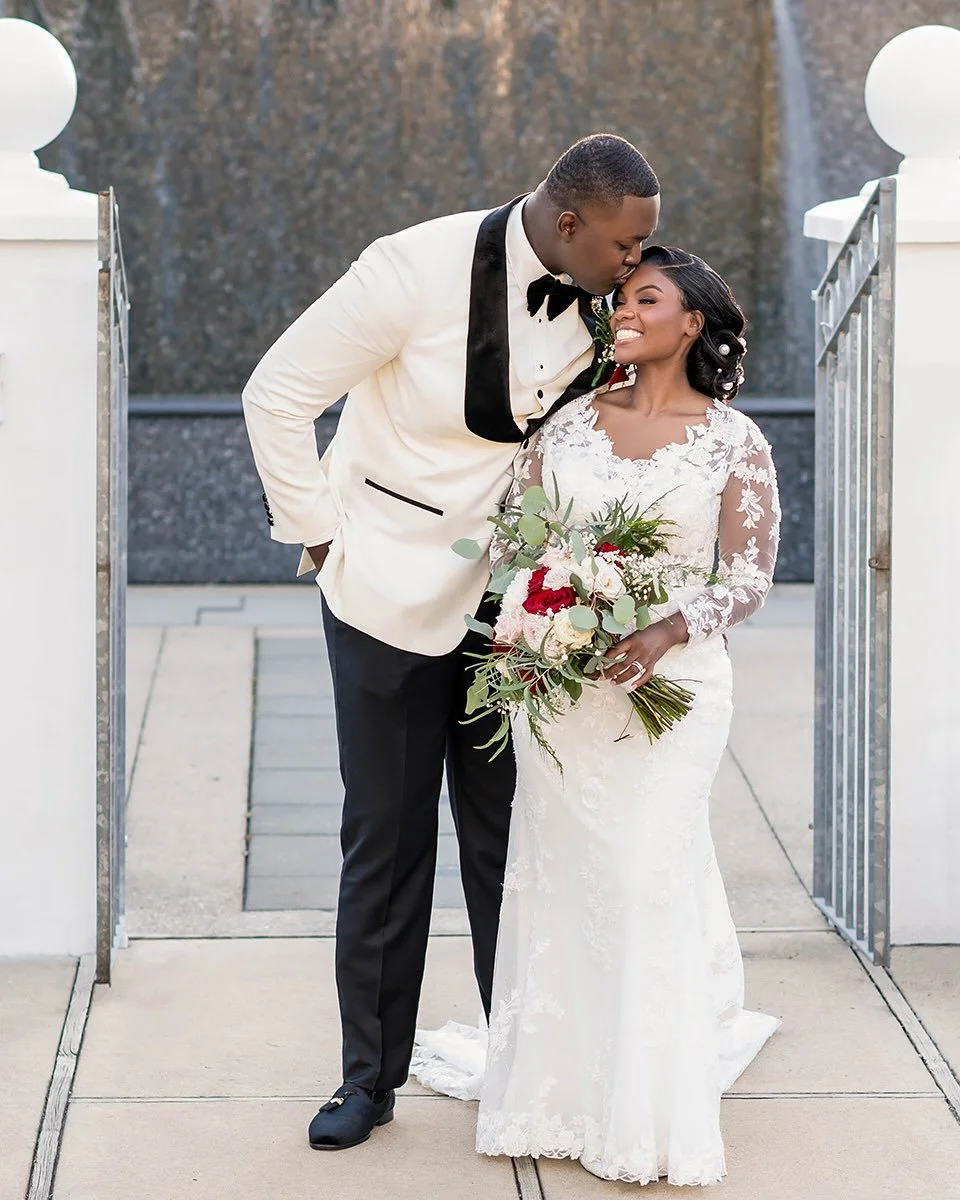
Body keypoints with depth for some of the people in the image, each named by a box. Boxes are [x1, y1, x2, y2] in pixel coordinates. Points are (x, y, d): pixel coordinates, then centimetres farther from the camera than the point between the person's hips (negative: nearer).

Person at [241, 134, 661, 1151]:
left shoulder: (596, 301, -5)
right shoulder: (419, 269, -20)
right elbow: (277, 393, -12)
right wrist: (321, 533, -9)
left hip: (515, 599, 4)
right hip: (394, 597, -4)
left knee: (505, 834, 10)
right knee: (385, 839, 5)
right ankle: (370, 1076, 17)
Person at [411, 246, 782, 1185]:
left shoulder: (734, 440, 0)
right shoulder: (573, 420, 8)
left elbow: (749, 579, -2)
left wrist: (670, 631, -20)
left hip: (671, 677, -3)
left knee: (649, 879, -4)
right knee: (560, 876, 5)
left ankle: (648, 1115, 7)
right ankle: (557, 1083, 17)